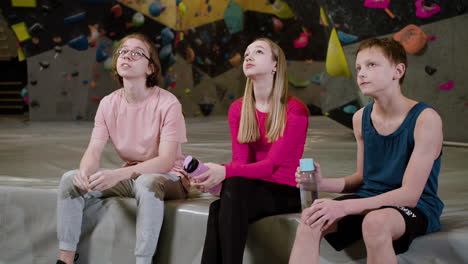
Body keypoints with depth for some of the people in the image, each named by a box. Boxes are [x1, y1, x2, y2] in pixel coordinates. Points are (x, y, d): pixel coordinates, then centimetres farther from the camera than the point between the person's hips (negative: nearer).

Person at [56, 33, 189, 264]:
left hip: (167, 178, -5)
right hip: (128, 177, 6)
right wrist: (85, 171, -32)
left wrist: (118, 174, -38)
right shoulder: (108, 104, -1)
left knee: (146, 183, -39)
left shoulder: (167, 104, -18)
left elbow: (165, 161, -24)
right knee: (71, 179, -12)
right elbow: (94, 151, -6)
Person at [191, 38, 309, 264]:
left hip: (286, 193, -4)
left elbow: (272, 163, -19)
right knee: (218, 210, -32)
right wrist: (213, 174, -23)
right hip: (251, 188, 4)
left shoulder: (295, 110, -10)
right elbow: (240, 160, 0)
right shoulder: (238, 109, 8)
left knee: (234, 186, -35)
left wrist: (225, 172, -35)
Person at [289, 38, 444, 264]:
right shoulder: (361, 118, 4)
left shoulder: (425, 118, -15)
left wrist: (344, 206, -26)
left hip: (416, 207, -5)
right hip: (369, 200, 5)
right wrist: (322, 183, -7)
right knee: (310, 221, -22)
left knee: (374, 222, -38)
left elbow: (410, 194, -18)